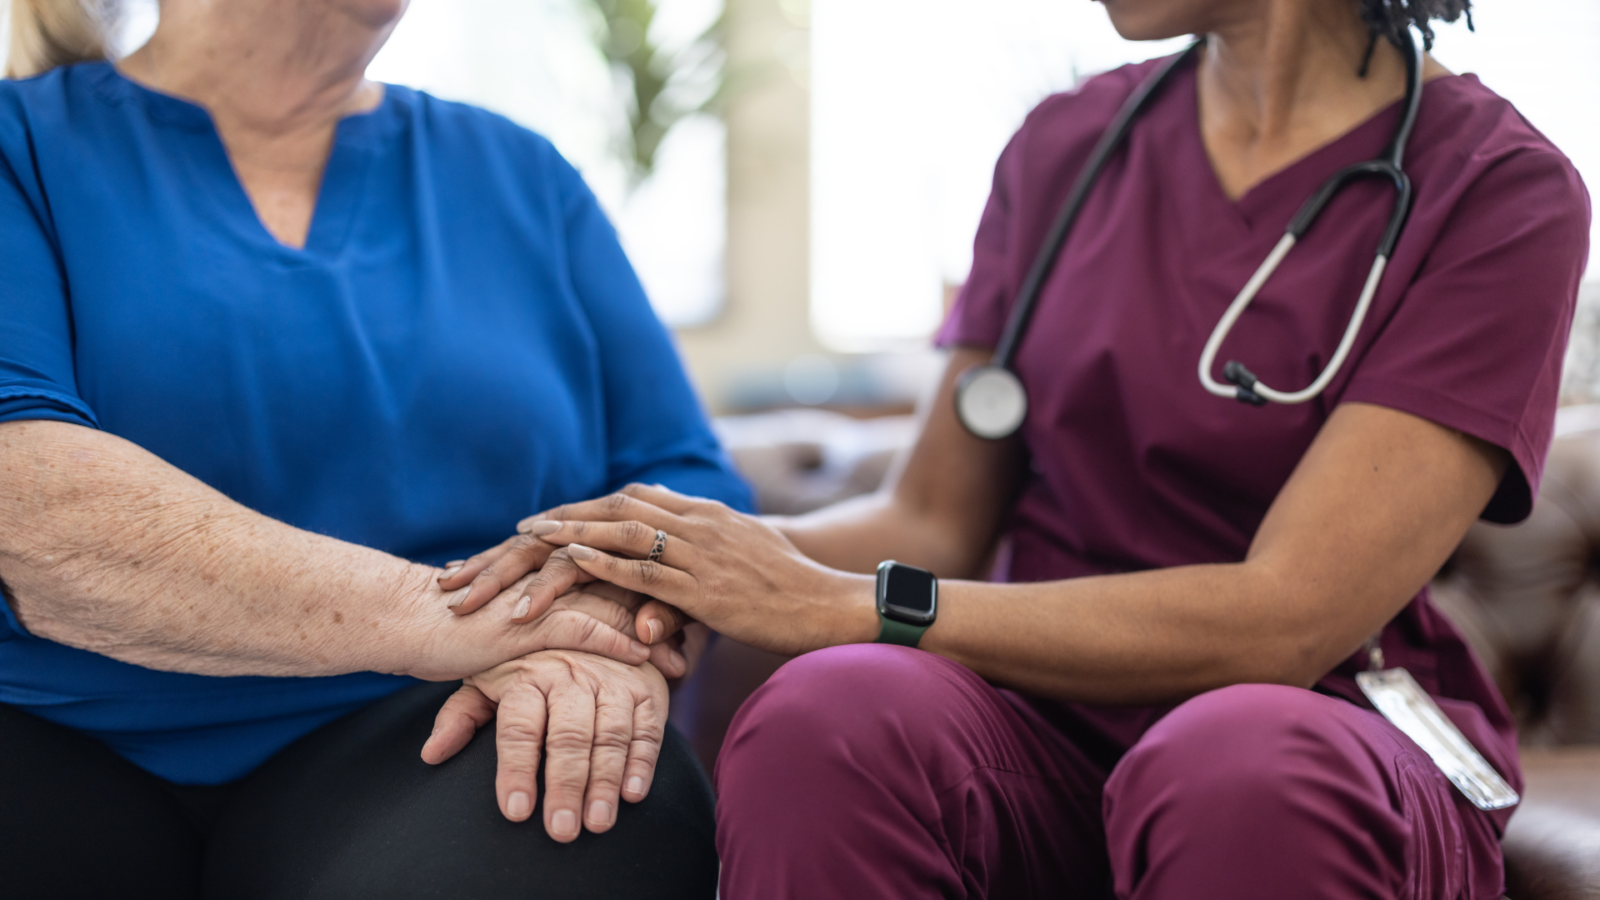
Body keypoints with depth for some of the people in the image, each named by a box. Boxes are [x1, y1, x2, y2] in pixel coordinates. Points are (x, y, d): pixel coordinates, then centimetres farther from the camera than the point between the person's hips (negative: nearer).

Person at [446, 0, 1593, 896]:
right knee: (826, 723, -30)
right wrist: (696, 553, -11)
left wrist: (832, 604, -17)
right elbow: (935, 520, 11)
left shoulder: (1499, 190, -6)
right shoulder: (1065, 147, 11)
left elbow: (1285, 619, -16)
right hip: (1050, 725, 3)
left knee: (1244, 770, -38)